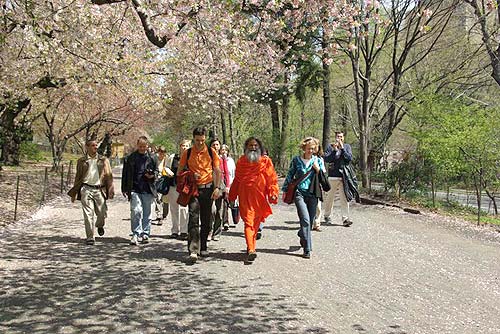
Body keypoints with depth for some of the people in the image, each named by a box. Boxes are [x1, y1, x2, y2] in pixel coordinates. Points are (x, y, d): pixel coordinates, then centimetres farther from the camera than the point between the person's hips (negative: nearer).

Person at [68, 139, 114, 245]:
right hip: (86, 189, 0)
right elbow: (78, 177, 16)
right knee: (88, 214, -5)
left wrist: (110, 190, -3)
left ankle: (100, 225, 37)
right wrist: (74, 193, 16)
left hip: (99, 190, 1)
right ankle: (90, 237, 2)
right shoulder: (81, 161, 11)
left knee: (102, 213, 3)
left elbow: (109, 175, 7)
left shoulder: (103, 160, 10)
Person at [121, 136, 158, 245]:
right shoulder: (131, 158, 5)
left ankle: (145, 234, 18)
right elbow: (125, 174, 8)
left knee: (147, 213, 8)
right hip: (134, 189, -1)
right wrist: (124, 189, 4)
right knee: (136, 211, -13)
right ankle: (136, 234, -6)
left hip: (148, 189, 2)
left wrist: (152, 175, -8)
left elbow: (156, 170, 16)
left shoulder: (152, 157, 8)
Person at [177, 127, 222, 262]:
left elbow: (217, 171, 6)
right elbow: (180, 172, 11)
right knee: (193, 218, -13)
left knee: (206, 220, 9)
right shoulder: (187, 153, 3)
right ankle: (193, 250, -18)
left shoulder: (211, 152, 3)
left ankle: (203, 247, 22)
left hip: (208, 188, 1)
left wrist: (217, 188, -5)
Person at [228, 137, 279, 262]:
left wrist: (273, 193, -9)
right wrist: (232, 196, 18)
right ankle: (251, 250, -18)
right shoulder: (241, 161, 9)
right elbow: (236, 180, 15)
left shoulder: (266, 161, 5)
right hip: (245, 198, -1)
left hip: (260, 198, 1)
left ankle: (251, 246, 26)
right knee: (249, 222, -10)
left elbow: (272, 179, 2)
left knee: (256, 223, 9)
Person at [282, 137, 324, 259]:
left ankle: (302, 235, 40)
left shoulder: (318, 161, 9)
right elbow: (290, 175, 11)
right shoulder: (296, 160, 3)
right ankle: (307, 249, -11)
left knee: (310, 221, 8)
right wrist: (285, 190, 11)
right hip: (299, 193, -3)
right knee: (305, 220, -14)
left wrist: (317, 169, -7)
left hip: (313, 194, 3)